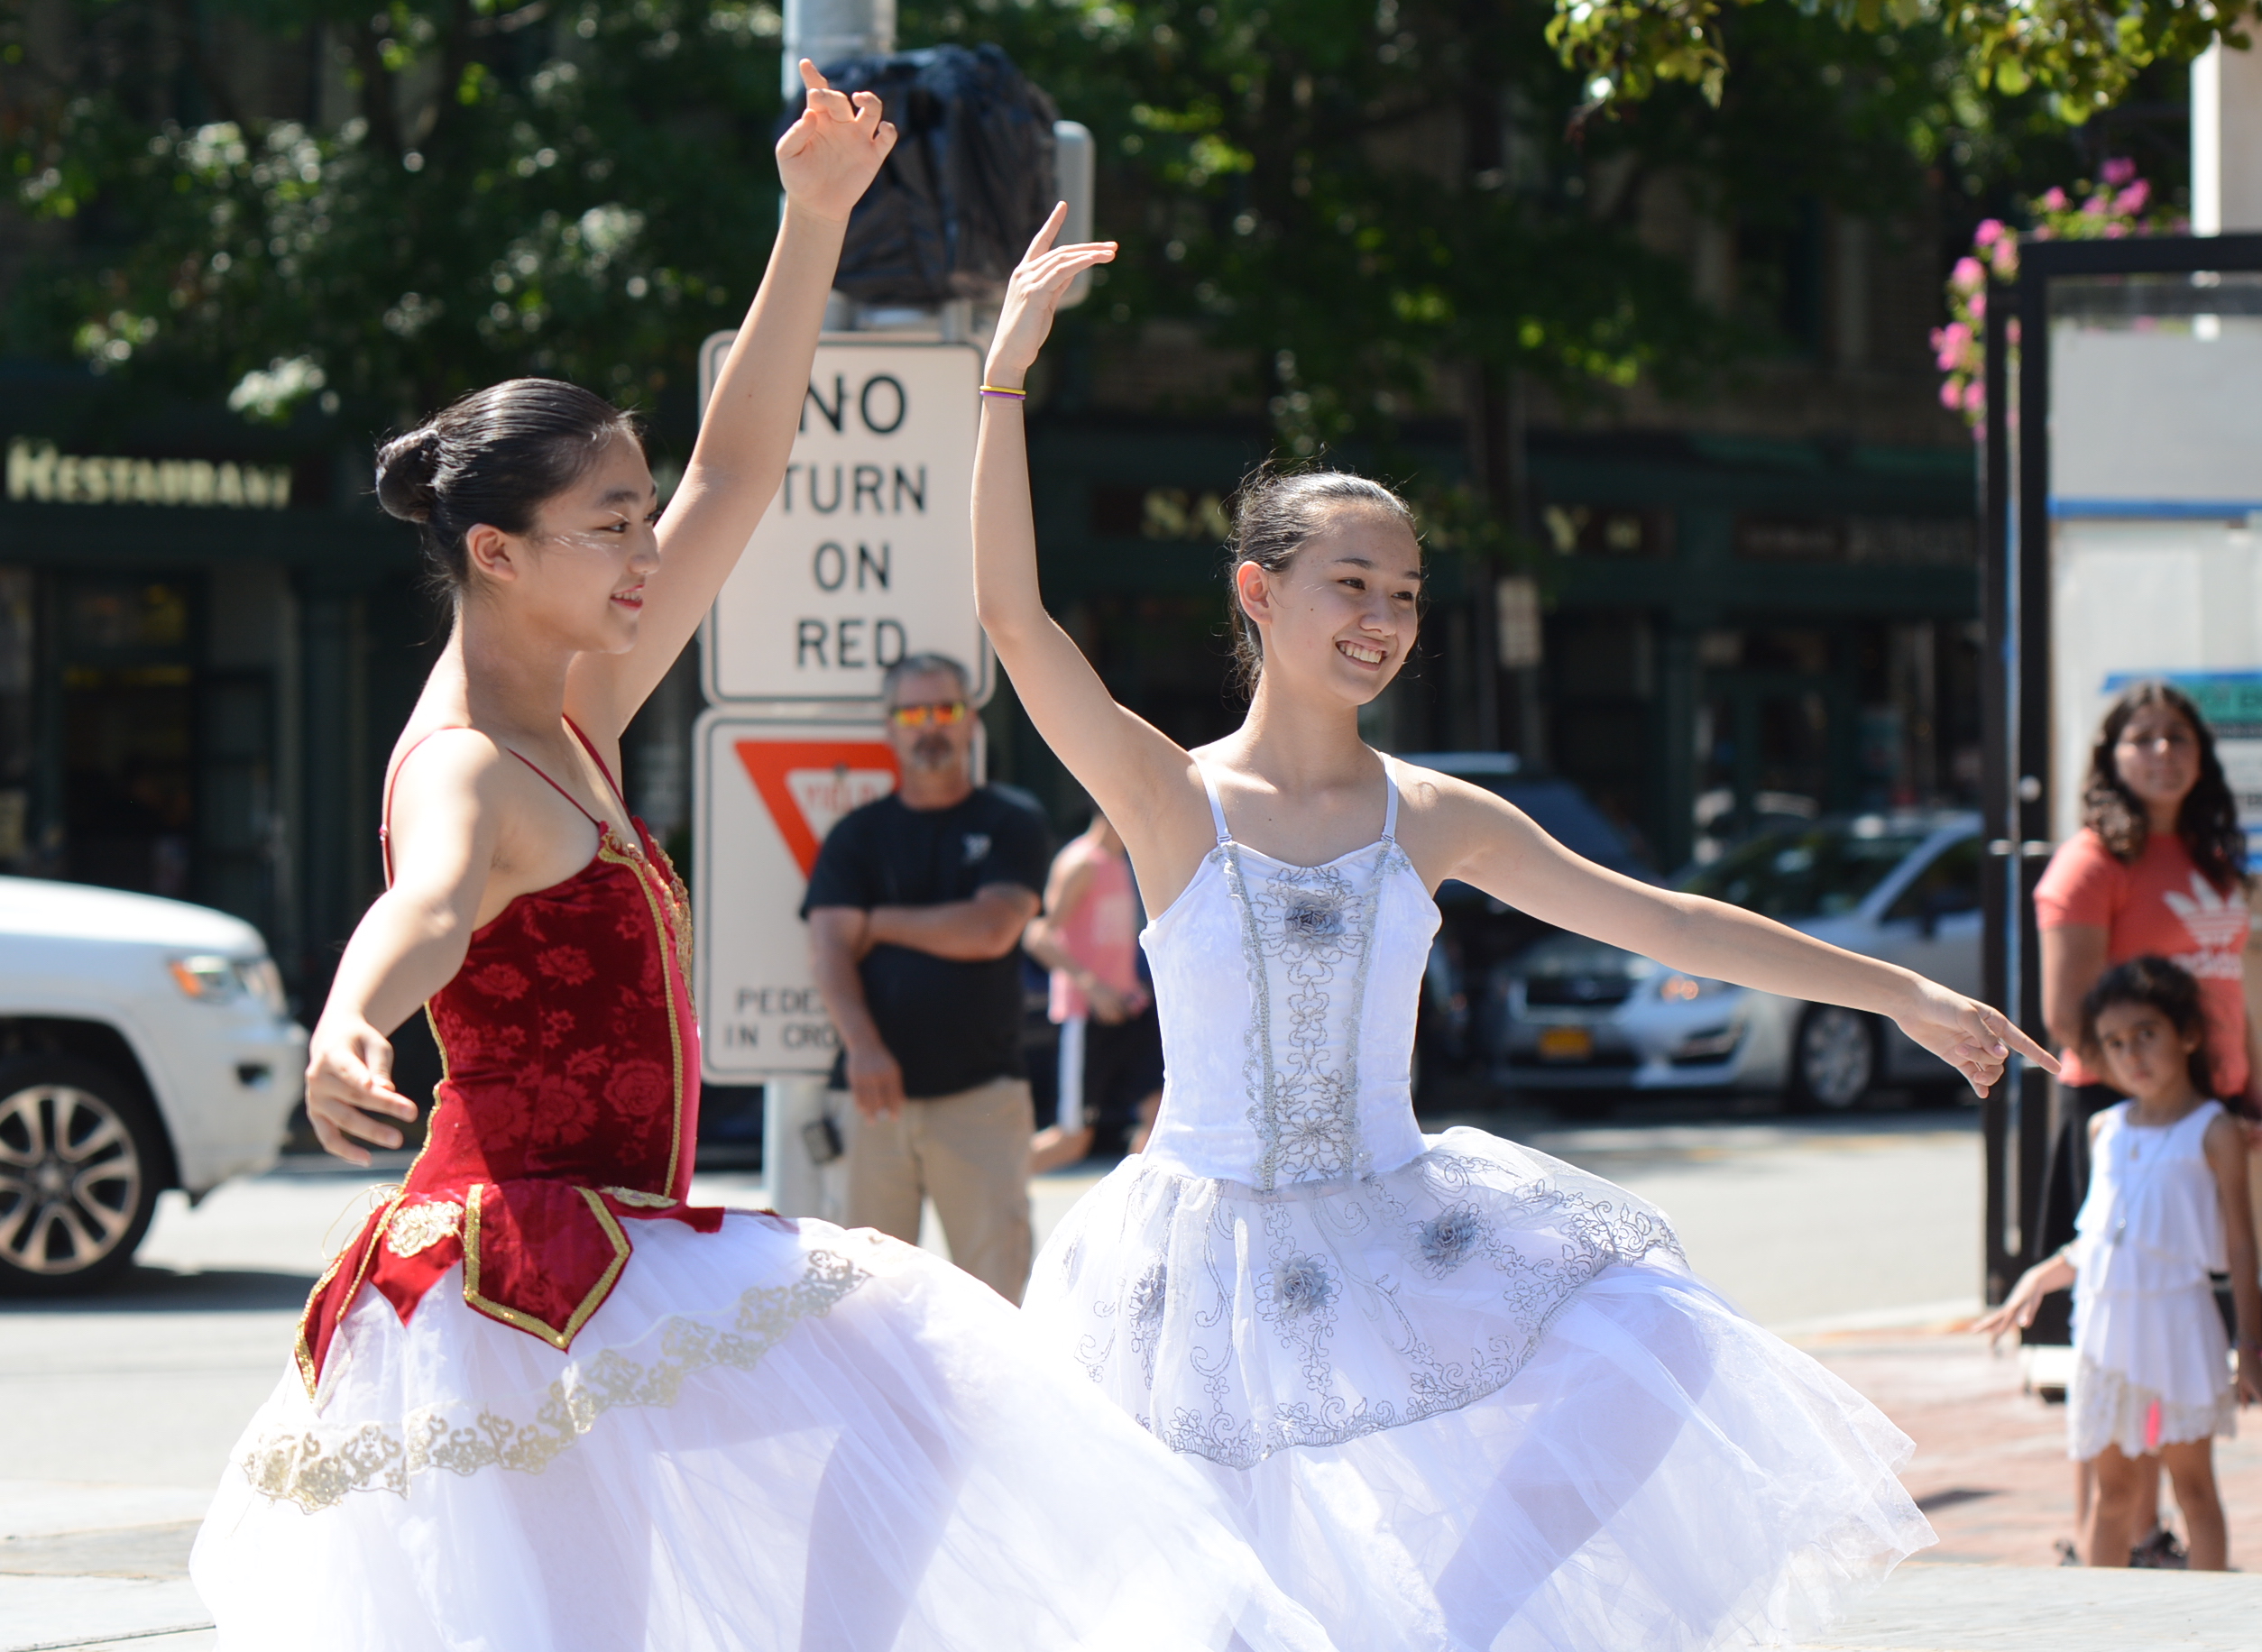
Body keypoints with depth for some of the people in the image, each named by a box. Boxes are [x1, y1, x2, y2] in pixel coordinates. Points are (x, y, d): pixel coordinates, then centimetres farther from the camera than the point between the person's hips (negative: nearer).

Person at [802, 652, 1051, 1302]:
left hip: (981, 1092, -2)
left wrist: (881, 924, 1)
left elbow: (990, 931, -7)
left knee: (995, 1265, -8)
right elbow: (829, 948, 0)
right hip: (876, 1089, 2)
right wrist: (862, 1046, -17)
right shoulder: (858, 835, 13)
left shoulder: (1012, 827, 9)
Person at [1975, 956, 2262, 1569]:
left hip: (2178, 1320, -5)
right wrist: (2040, 1278, 14)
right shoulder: (2105, 1131, 12)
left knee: (2191, 1483, 0)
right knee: (2112, 1490, 9)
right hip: (2105, 1325, 5)